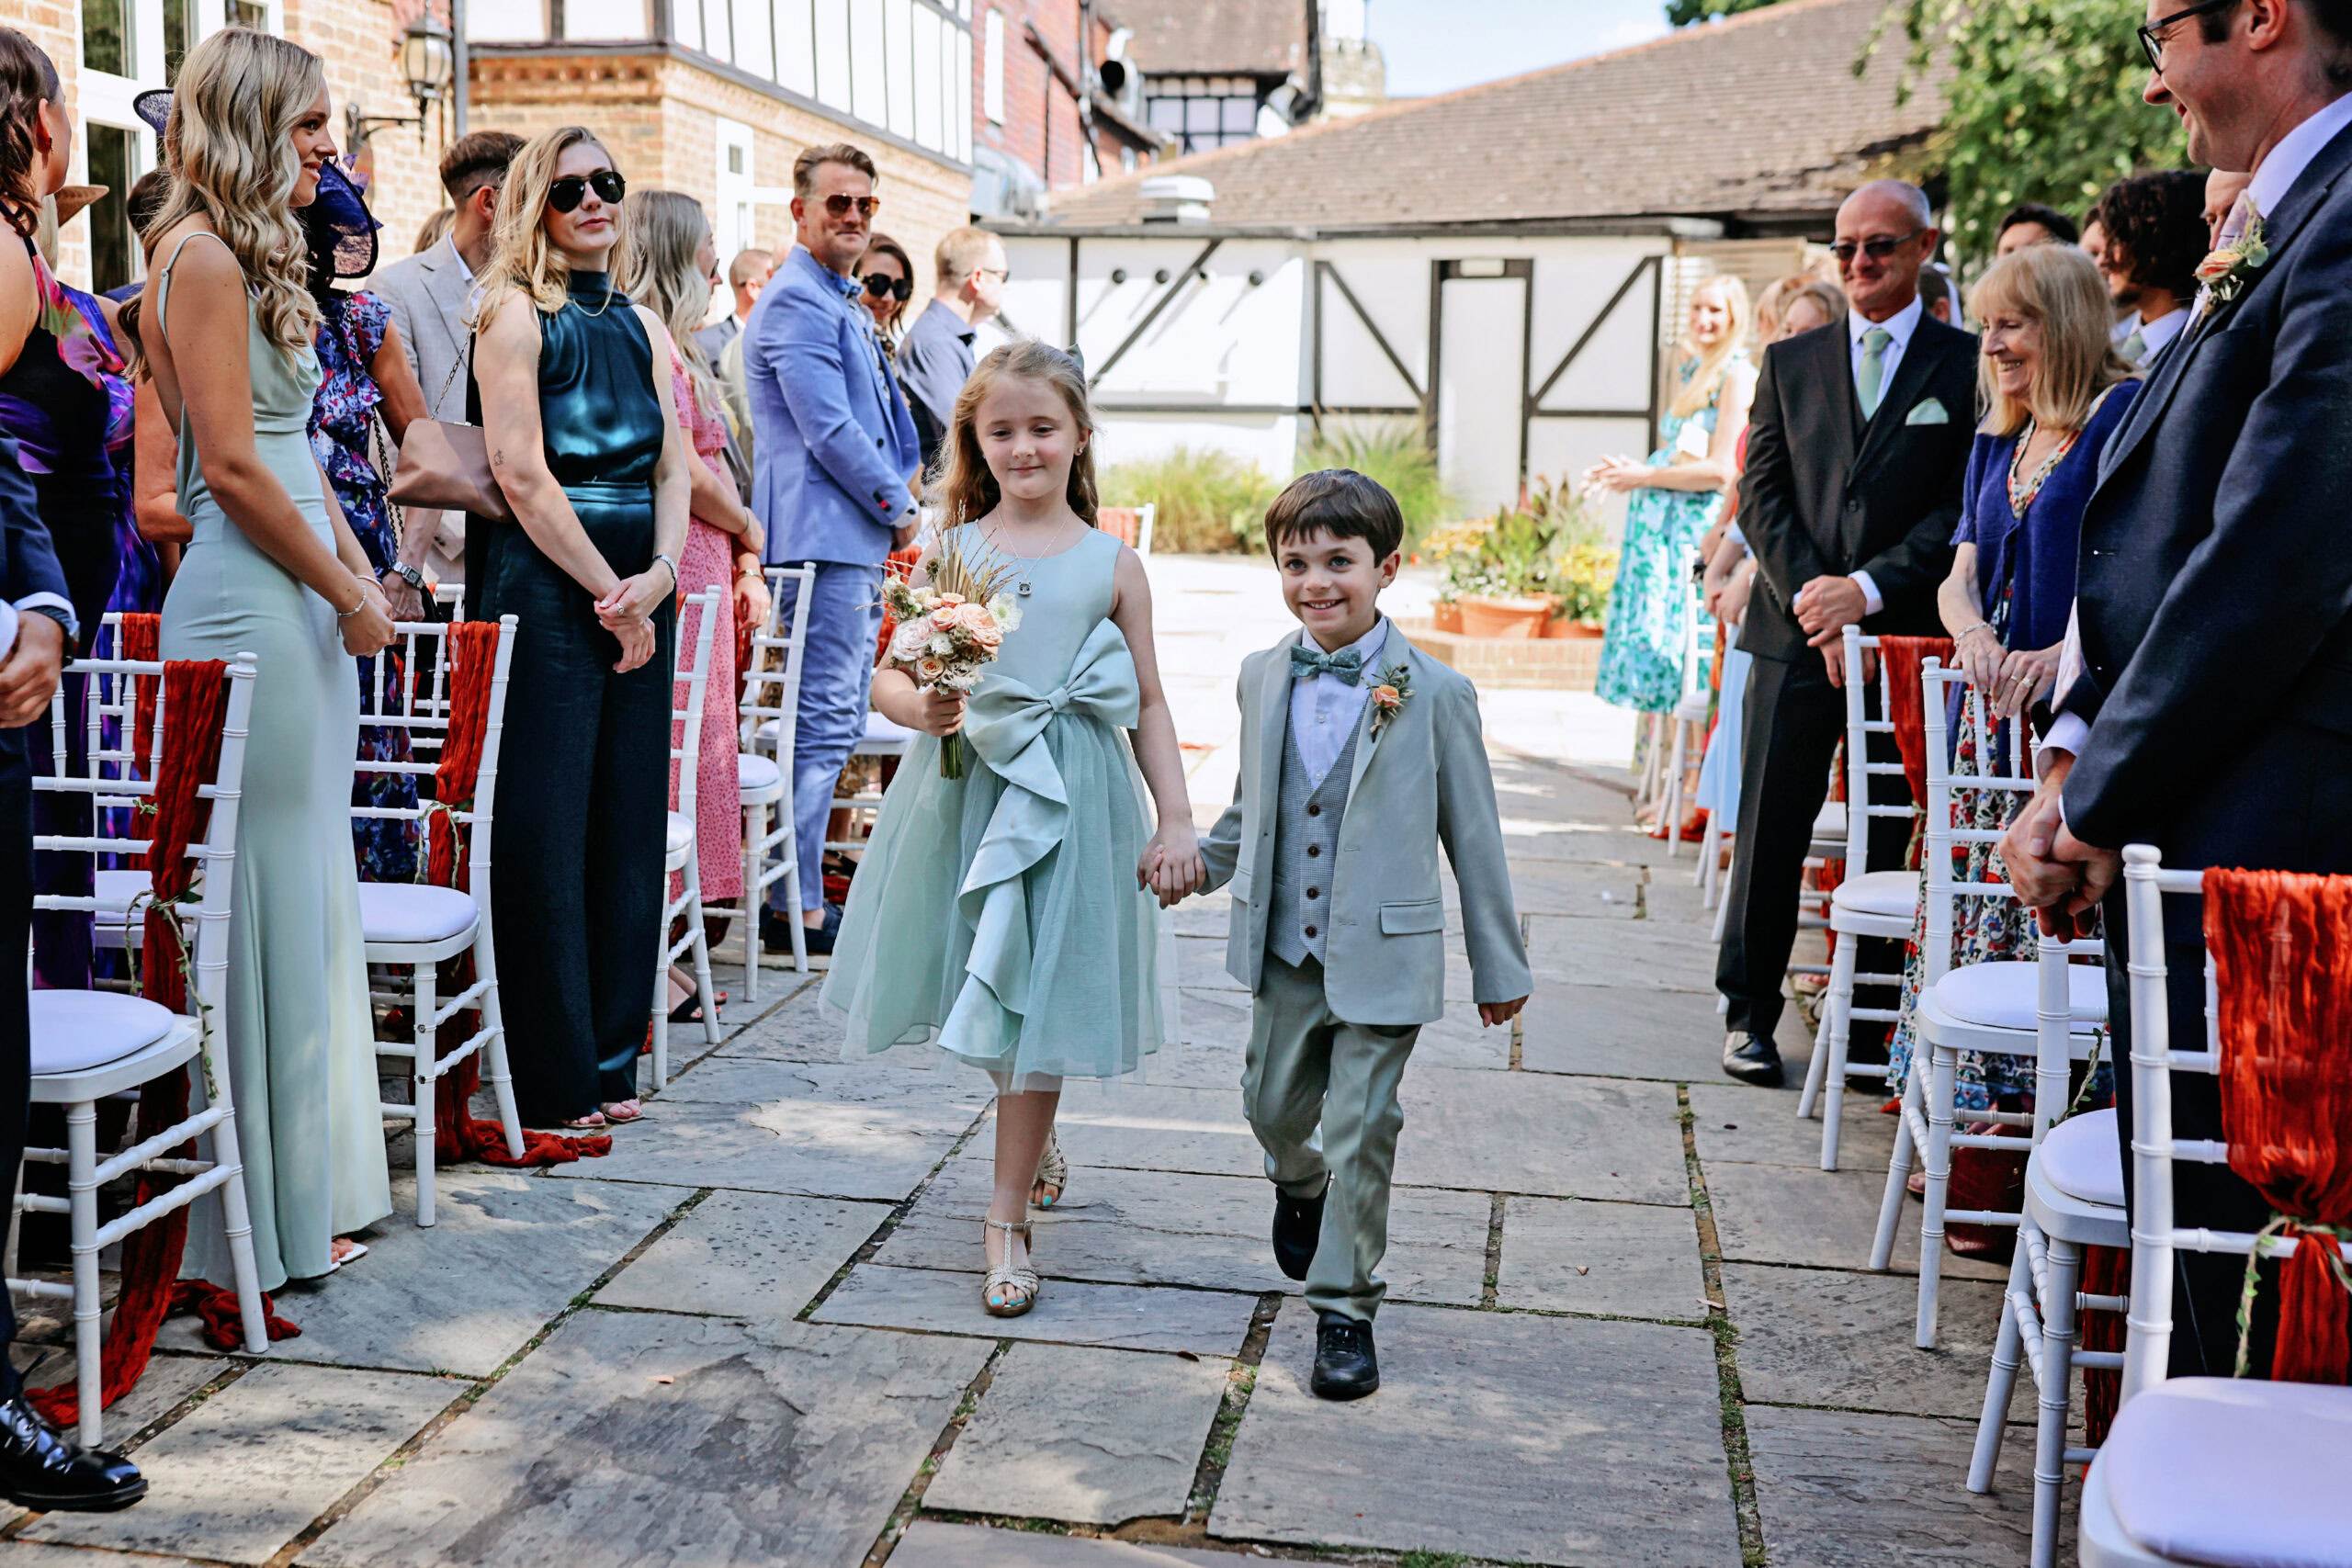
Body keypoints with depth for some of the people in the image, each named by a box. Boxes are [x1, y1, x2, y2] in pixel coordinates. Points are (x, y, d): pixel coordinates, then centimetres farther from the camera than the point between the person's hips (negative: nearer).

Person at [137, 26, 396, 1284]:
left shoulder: (259, 260, 17)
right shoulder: (202, 258, -12)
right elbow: (234, 470, -17)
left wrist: (359, 571, 11)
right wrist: (348, 595, -10)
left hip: (301, 606, 10)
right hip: (250, 607, -10)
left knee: (308, 892, 13)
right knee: (266, 903, -3)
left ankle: (309, 1186, 25)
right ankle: (262, 1224, 8)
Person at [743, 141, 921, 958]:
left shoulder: (844, 304, 21)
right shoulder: (796, 301, -11)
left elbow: (888, 419, 26)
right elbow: (829, 430, -18)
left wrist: (898, 500, 11)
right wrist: (898, 508, -8)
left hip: (858, 538, 10)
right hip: (823, 535, -10)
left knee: (837, 720, 13)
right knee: (823, 722, -8)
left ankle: (803, 884, 21)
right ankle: (797, 906, -3)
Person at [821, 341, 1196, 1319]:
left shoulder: (1112, 565, 3)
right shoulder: (946, 552, 5)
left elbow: (1149, 706, 6)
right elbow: (889, 674, 6)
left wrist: (1176, 821, 0)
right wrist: (920, 707, -16)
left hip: (1065, 803, -2)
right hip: (959, 794, 2)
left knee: (1039, 1005, 1)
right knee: (972, 990, 12)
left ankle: (1007, 1218, 14)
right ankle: (1033, 1129, 43)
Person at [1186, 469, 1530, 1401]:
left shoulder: (1434, 693, -10)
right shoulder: (1263, 677, 2)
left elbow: (1473, 835, -4)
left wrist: (1500, 967, 0)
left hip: (1382, 956, -4)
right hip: (1285, 949, 4)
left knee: (1361, 1131, -1)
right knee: (1273, 1105, 16)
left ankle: (1345, 1307, 15)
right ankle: (1299, 1186, 51)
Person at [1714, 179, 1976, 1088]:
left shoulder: (1967, 365, 5)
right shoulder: (1790, 363, 13)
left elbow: (1965, 509, -2)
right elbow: (1760, 492, 6)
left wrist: (1867, 588, -13)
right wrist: (1809, 596, -8)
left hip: (1907, 637, -1)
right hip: (1795, 634, 2)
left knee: (1887, 841, 5)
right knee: (1770, 832, 1)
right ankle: (1749, 1012, 11)